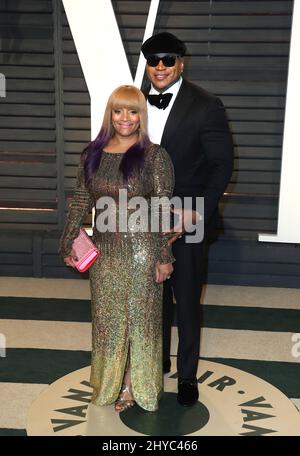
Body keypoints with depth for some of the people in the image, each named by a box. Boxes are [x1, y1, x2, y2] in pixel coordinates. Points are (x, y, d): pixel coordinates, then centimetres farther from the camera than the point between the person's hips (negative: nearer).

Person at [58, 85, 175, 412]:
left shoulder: (154, 156, -9)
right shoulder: (92, 155, 3)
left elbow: (163, 210, -10)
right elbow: (80, 202, 9)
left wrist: (165, 257, -12)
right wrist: (68, 243, 10)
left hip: (142, 251, -4)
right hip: (105, 252, 4)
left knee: (140, 318, 10)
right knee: (107, 318, 15)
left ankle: (137, 385, 30)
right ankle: (112, 383, 36)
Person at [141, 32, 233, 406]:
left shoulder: (206, 106, -11)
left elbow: (222, 166, -10)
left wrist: (195, 213, -18)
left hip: (188, 221, -4)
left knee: (187, 301, 8)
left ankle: (187, 374, 29)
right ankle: (158, 361, 40)